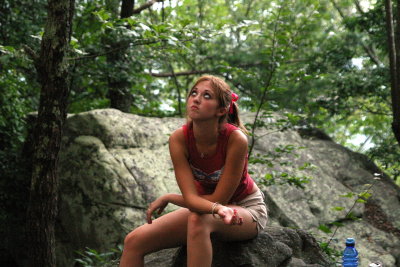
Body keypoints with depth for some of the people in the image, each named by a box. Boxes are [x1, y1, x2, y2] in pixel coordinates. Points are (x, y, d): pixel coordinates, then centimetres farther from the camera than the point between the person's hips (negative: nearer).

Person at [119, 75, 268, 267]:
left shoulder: (236, 139, -28)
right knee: (134, 242, -11)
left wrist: (168, 198, -13)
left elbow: (219, 199, -22)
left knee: (199, 219, -37)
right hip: (203, 206, 4)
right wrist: (218, 208, -46)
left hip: (247, 208, -4)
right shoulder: (179, 139, -18)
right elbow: (191, 198, -24)